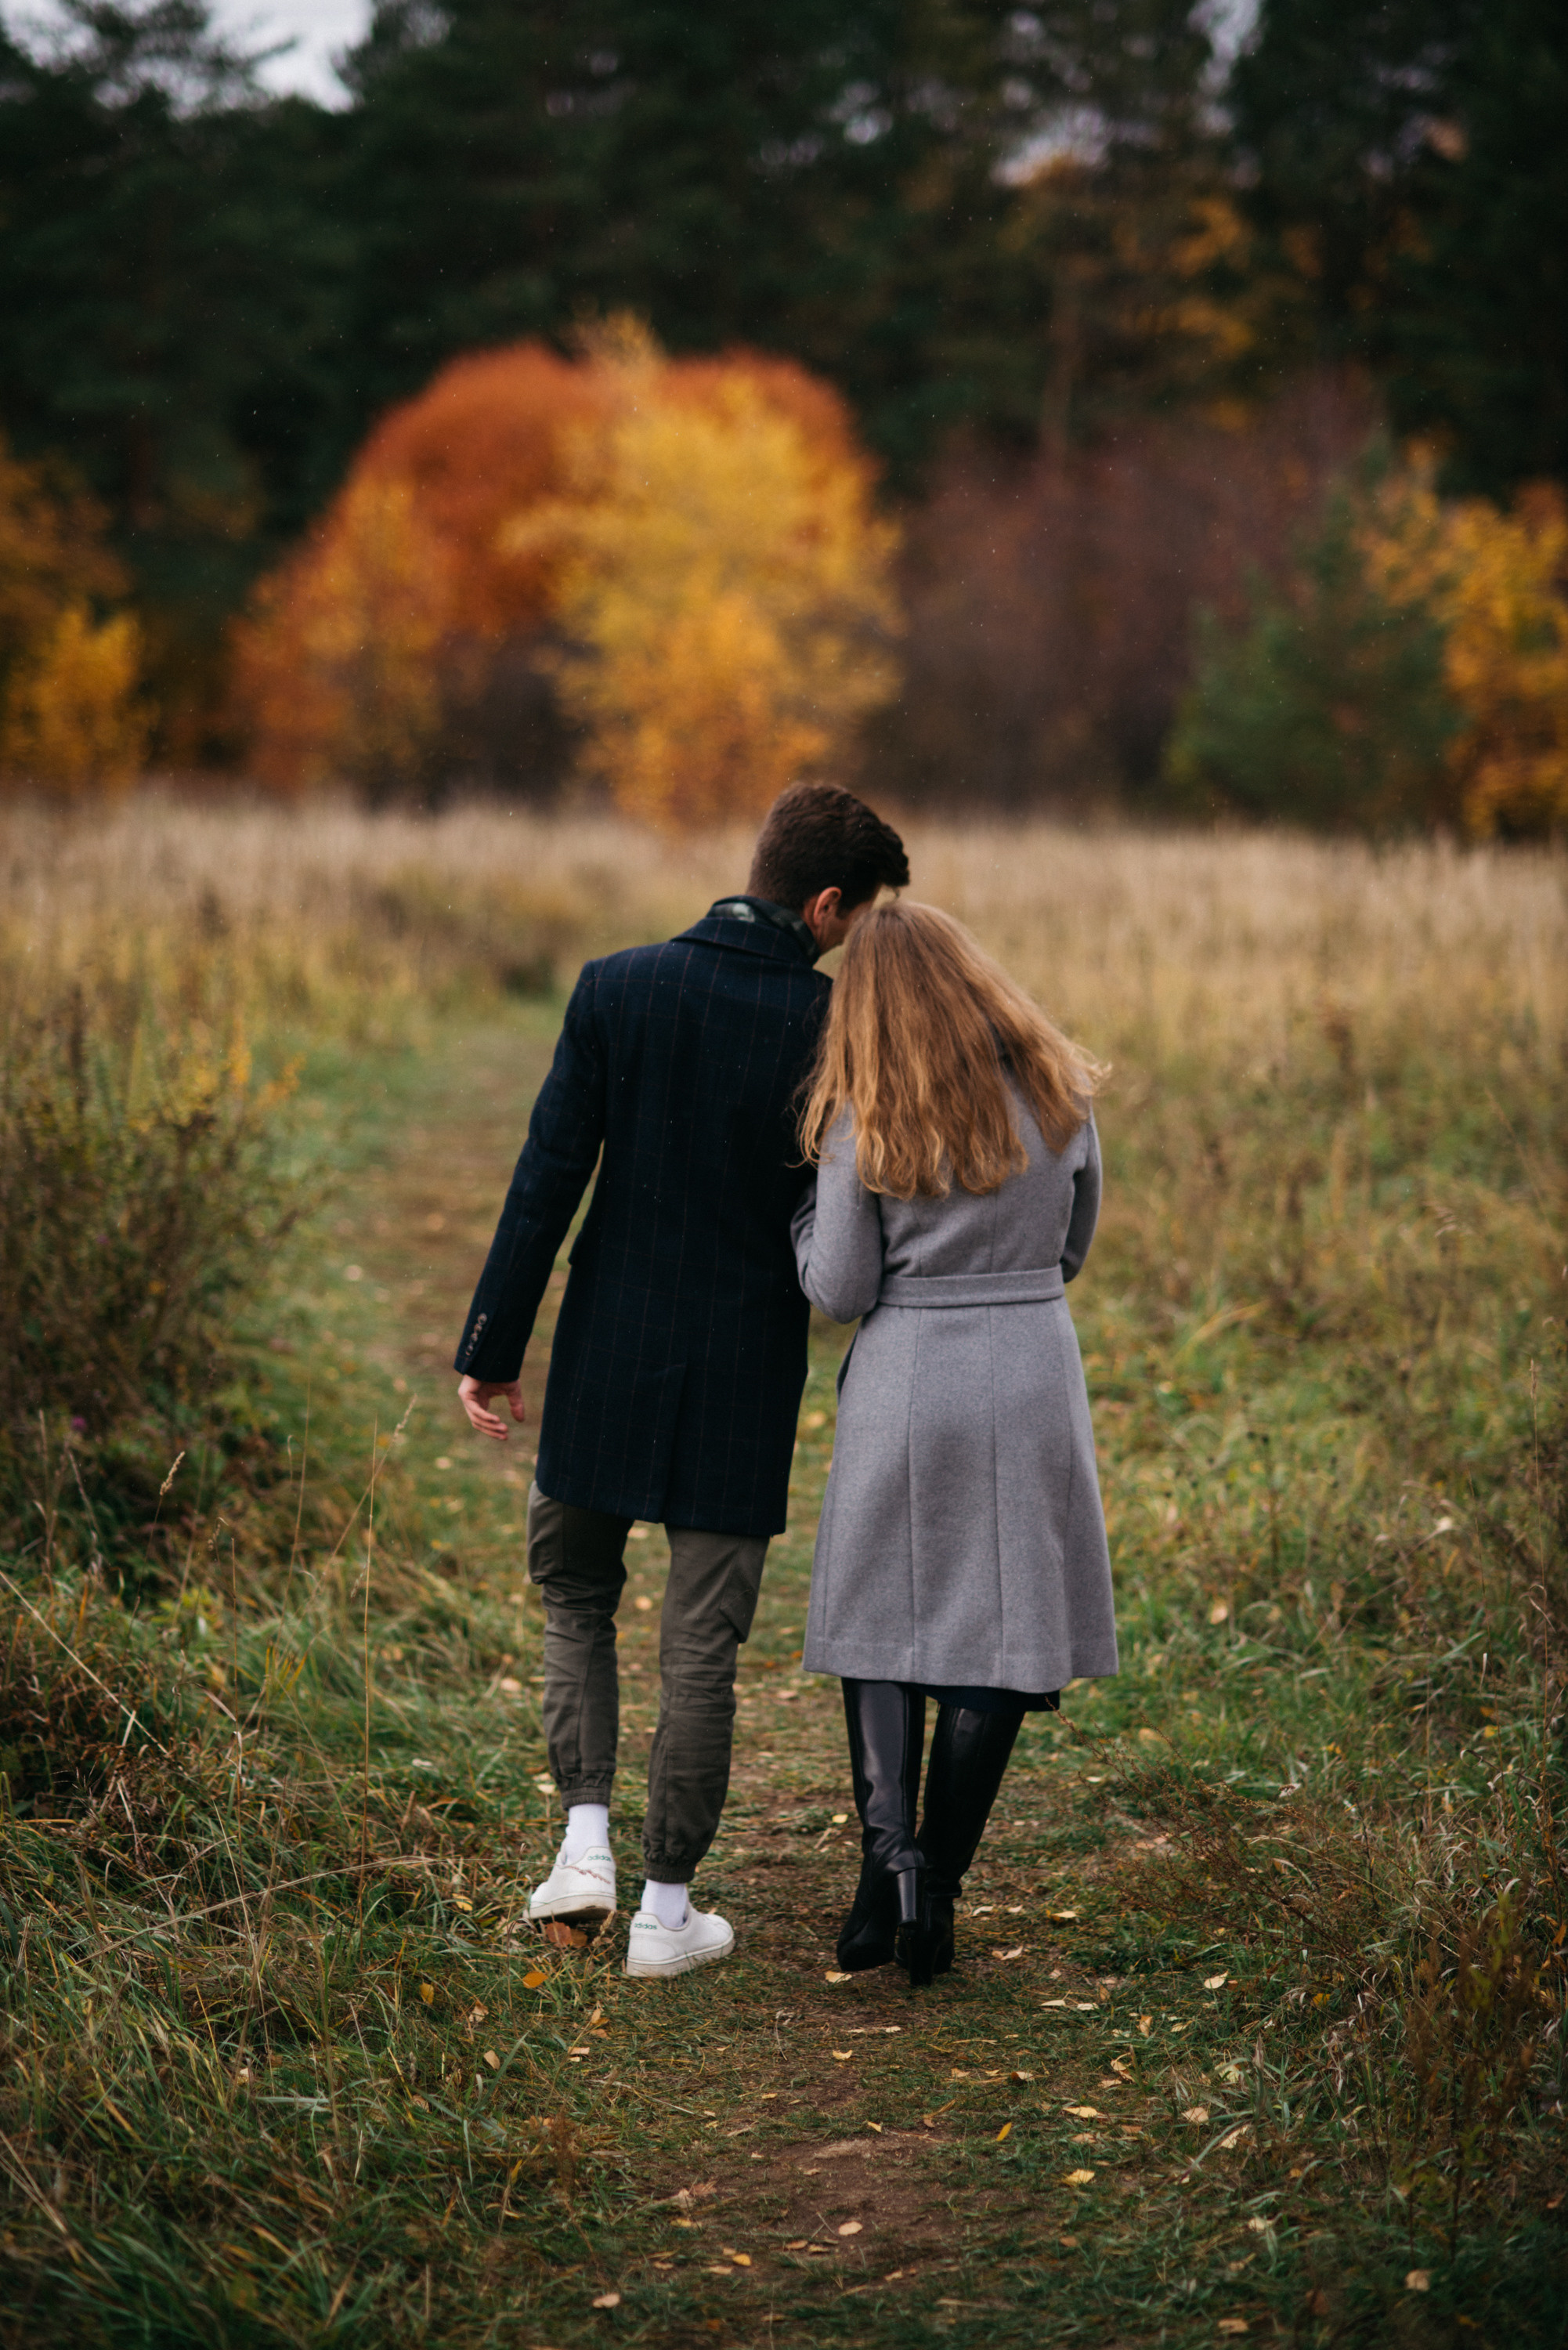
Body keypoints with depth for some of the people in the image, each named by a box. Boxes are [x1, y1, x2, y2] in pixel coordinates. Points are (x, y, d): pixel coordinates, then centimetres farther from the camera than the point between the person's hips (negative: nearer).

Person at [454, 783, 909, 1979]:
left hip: (608, 1353, 1)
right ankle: (667, 1910, 12)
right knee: (703, 1641, 7)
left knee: (575, 1590, 21)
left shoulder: (618, 988, -6)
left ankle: (587, 1842, 8)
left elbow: (548, 1177, -7)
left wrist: (492, 1347, -2)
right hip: (747, 1371, -1)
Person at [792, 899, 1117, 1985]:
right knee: (998, 1640, 8)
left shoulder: (866, 1123, -8)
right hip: (1032, 1377, 2)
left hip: (905, 1378, -2)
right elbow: (1070, 1252, 11)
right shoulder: (1060, 1096, 0)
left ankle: (888, 1849, -6)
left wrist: (809, 1214, 12)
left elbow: (838, 1289, -5)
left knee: (882, 1622, 12)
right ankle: (937, 1889, 8)